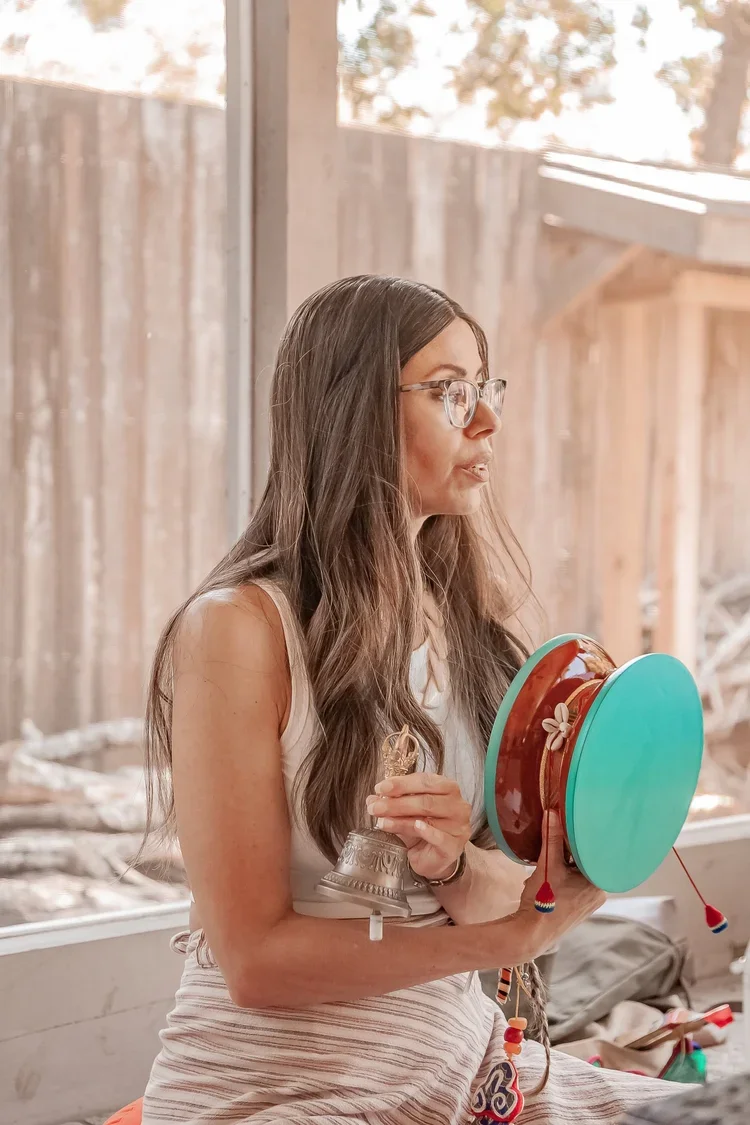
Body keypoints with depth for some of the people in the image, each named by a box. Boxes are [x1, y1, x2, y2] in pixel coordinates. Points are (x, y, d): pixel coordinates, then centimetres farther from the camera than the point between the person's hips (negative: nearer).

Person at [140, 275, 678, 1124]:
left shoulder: (466, 624, 6)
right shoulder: (239, 628, -14)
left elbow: (511, 894, 3)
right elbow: (255, 959, -15)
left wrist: (455, 864, -19)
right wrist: (513, 933, -19)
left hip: (459, 1054, 7)